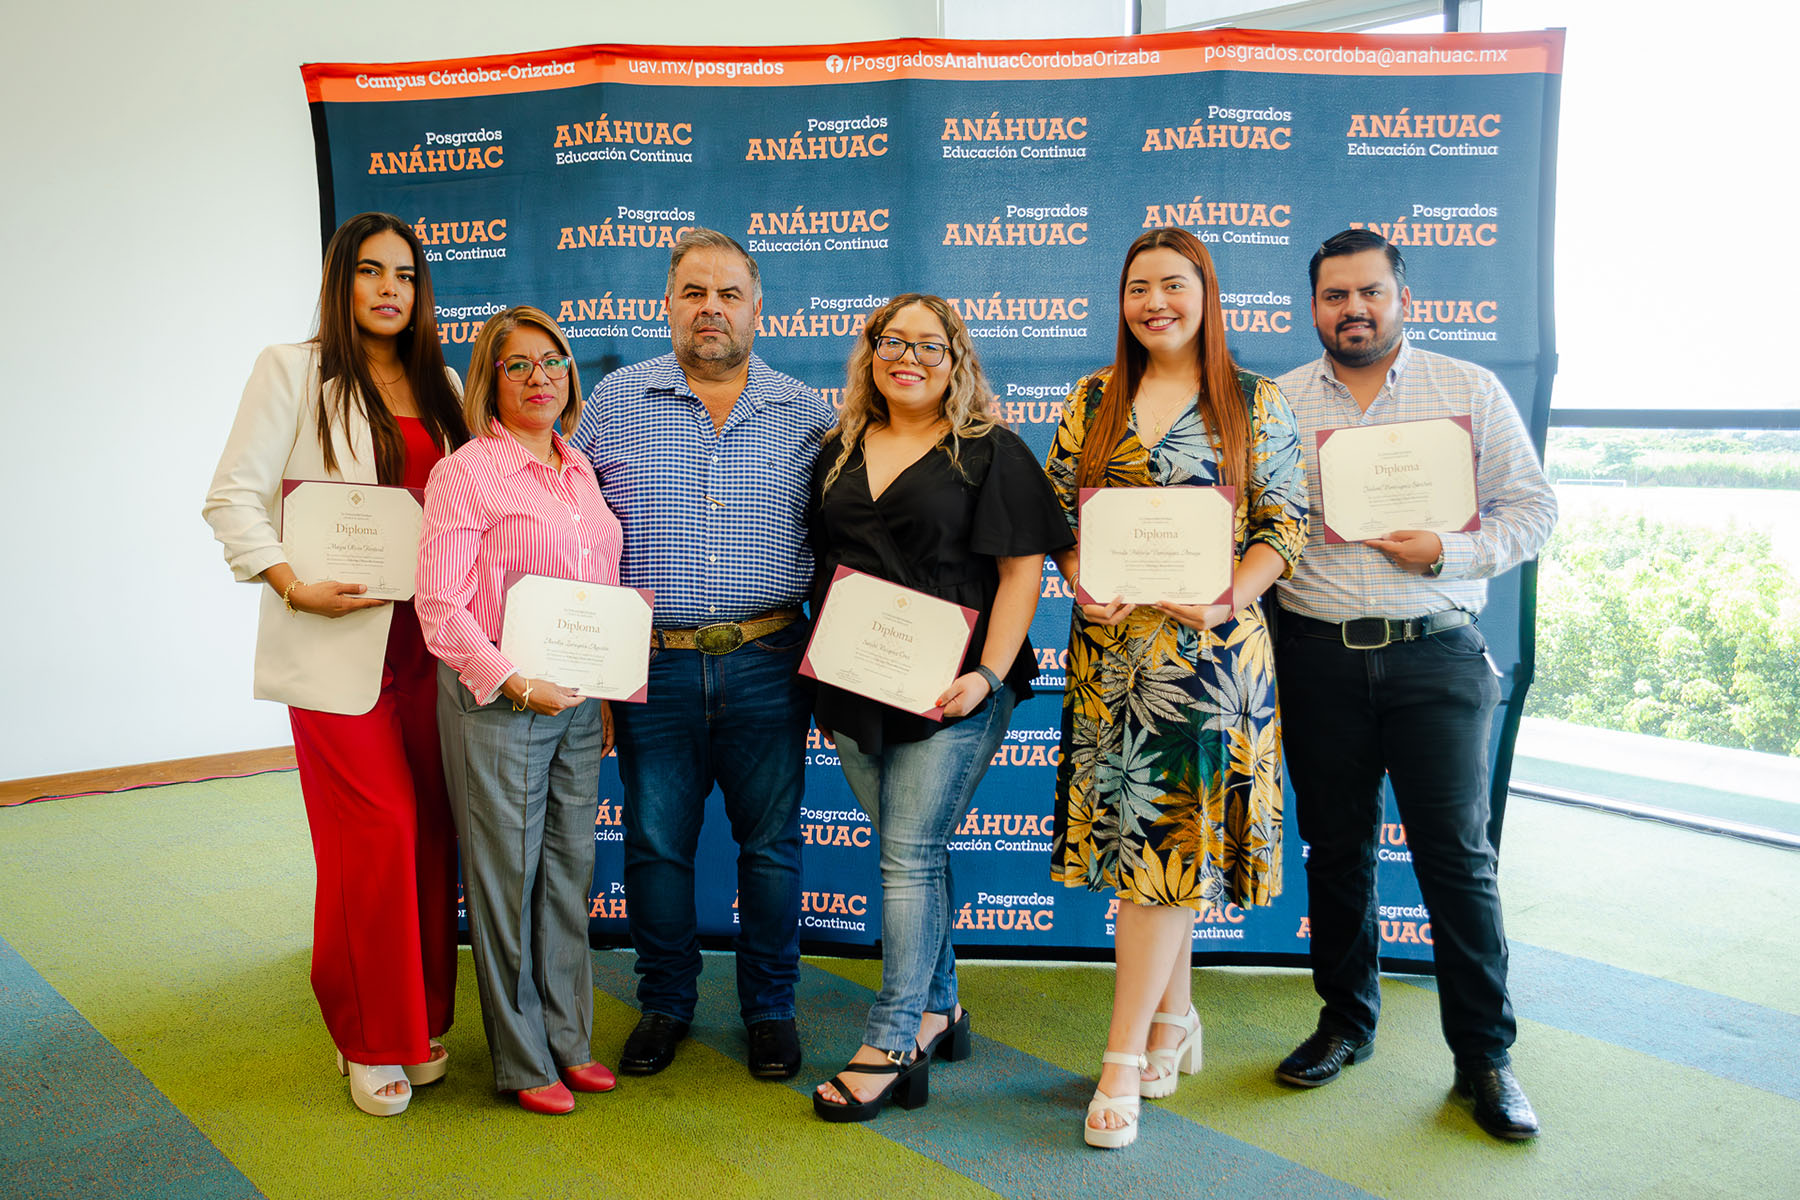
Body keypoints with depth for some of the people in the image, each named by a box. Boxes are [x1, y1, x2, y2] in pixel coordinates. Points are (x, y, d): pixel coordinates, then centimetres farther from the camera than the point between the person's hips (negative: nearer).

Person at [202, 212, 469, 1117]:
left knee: (431, 835, 6)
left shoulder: (443, 387, 16)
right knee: (379, 834, -7)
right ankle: (371, 1040, 11)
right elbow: (232, 495, -3)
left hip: (427, 643, 5)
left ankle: (417, 1027, 21)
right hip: (339, 645, -4)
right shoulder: (292, 371, 2)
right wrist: (291, 585, -16)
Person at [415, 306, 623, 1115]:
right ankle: (522, 1059, 17)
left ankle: (570, 1040, 27)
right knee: (508, 881, 4)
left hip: (580, 705, 6)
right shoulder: (464, 474, -8)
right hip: (496, 704, -6)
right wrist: (516, 683, -20)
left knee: (570, 875, 13)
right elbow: (440, 608, -13)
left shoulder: (580, 471, 12)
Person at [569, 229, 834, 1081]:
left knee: (771, 842, 8)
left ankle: (770, 1008, 25)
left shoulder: (806, 413, 5)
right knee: (655, 841, 9)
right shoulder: (616, 401, 5)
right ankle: (664, 1003, 28)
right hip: (651, 661, 0)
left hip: (768, 663, 0)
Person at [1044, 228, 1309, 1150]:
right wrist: (1084, 587, -7)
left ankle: (1123, 1059, 2)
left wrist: (1226, 599, -14)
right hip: (1109, 645, 3)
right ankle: (1174, 1019, 26)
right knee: (1140, 833, 8)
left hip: (1212, 647, -3)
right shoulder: (1092, 400, 10)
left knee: (1167, 834, -5)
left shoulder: (1255, 404, 3)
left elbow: (1286, 524, 0)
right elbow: (1057, 512, 11)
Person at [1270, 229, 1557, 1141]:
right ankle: (1346, 1021, 28)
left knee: (1457, 853, -1)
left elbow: (1532, 505, 3)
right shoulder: (1276, 402, 7)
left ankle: (1484, 1054, 12)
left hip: (1434, 655, -1)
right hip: (1317, 658, 2)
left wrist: (1448, 551, -11)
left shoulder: (1470, 391, 5)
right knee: (1335, 847, 11)